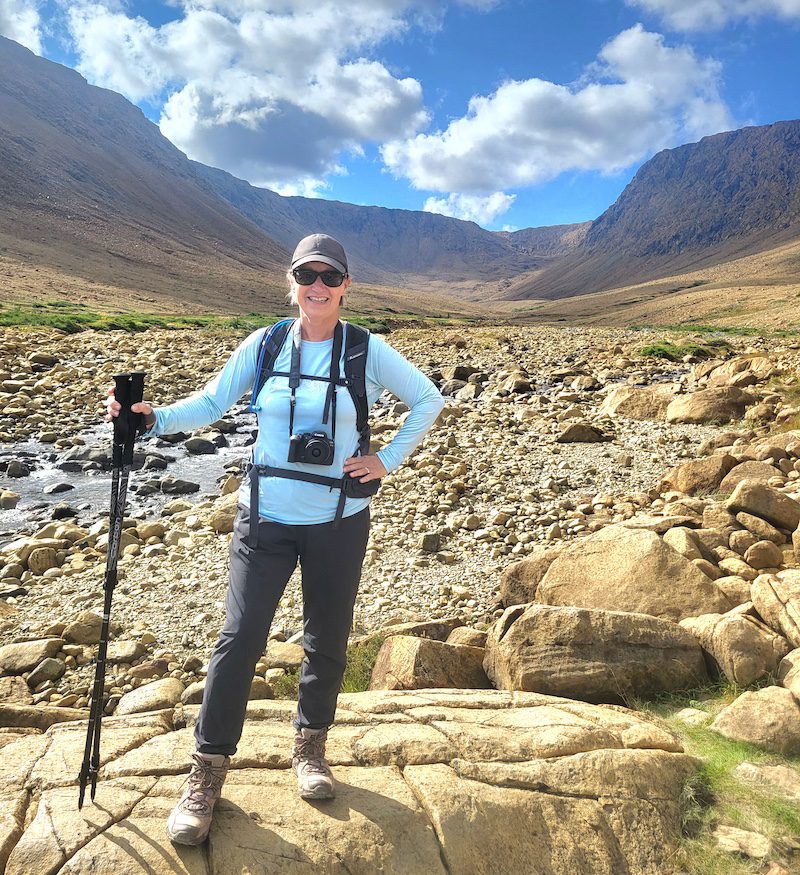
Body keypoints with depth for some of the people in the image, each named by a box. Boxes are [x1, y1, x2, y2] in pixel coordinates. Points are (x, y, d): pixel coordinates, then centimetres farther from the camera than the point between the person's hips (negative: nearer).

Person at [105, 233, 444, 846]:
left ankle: (311, 747, 38)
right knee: (240, 639, 0)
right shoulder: (263, 346, -1)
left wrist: (388, 459, -1)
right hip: (266, 519, 0)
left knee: (327, 641, 13)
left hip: (338, 523, 0)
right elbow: (210, 405, 2)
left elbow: (428, 400, 5)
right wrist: (154, 417, -15)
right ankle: (208, 772, 19)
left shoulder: (368, 351, -5)